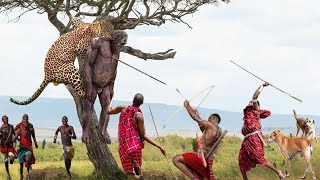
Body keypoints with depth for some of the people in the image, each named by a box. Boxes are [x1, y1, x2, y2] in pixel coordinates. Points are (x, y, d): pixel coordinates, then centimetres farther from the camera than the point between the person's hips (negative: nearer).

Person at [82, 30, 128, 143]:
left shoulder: (117, 50, 1)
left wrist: (111, 87, 14)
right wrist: (88, 86, -21)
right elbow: (88, 64, -19)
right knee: (88, 107, -4)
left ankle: (103, 130, 12)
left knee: (106, 107, 0)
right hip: (92, 82, -5)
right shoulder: (99, 43, -19)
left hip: (106, 84, 5)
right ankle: (85, 131, 7)